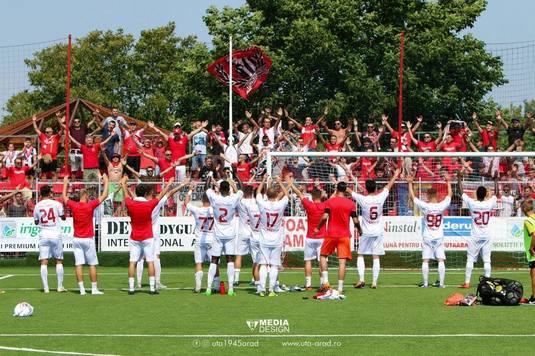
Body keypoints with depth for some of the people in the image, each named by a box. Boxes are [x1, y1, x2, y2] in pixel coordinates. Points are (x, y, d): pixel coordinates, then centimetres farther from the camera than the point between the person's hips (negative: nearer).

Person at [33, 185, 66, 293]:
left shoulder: (37, 206, 2)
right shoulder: (56, 204, -4)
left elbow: (36, 222, 12)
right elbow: (63, 217, 11)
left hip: (43, 235, 1)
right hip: (56, 235, -1)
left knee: (44, 262, 0)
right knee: (59, 261, 8)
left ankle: (45, 287, -4)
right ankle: (60, 286, 7)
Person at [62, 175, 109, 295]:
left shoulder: (74, 206, -4)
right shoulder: (90, 205, -11)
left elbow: (64, 197, 15)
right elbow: (104, 195, -3)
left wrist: (65, 183, 27)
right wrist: (106, 182, 9)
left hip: (76, 239, 3)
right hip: (88, 239, -3)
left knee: (78, 264, 1)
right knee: (92, 264, 4)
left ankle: (81, 289, -2)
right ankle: (94, 289, 4)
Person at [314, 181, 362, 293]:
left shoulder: (329, 202, -2)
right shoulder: (351, 203, 0)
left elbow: (325, 217, -10)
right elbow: (355, 221, -1)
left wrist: (317, 228, 5)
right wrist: (359, 230, 18)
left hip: (331, 234, 0)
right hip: (344, 236, 0)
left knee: (323, 256, 17)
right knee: (342, 261, -1)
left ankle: (325, 282, 4)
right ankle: (340, 288, -4)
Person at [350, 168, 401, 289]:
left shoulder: (363, 199, -14)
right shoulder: (380, 198, -8)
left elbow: (350, 191, -1)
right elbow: (388, 186, 8)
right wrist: (396, 175, 23)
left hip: (366, 233, -2)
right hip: (378, 232, 2)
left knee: (360, 256, 9)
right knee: (376, 257, 4)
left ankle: (361, 279, -4)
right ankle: (374, 282, 0)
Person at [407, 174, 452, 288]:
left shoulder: (424, 206, -12)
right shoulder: (442, 206, -9)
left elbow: (412, 196, -1)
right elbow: (450, 194, 7)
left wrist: (410, 183, 9)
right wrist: (448, 181, 18)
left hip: (427, 238, -1)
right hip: (439, 238, 1)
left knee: (425, 261, 3)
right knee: (441, 260, 2)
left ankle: (425, 283, 1)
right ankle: (441, 282, -1)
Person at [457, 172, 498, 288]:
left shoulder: (472, 204, -10)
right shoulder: (489, 204, -5)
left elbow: (462, 192, -1)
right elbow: (495, 193, 12)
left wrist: (460, 178, 9)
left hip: (475, 237, -2)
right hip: (486, 236, 2)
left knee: (470, 260, 1)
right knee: (487, 261, 3)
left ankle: (467, 283, -1)